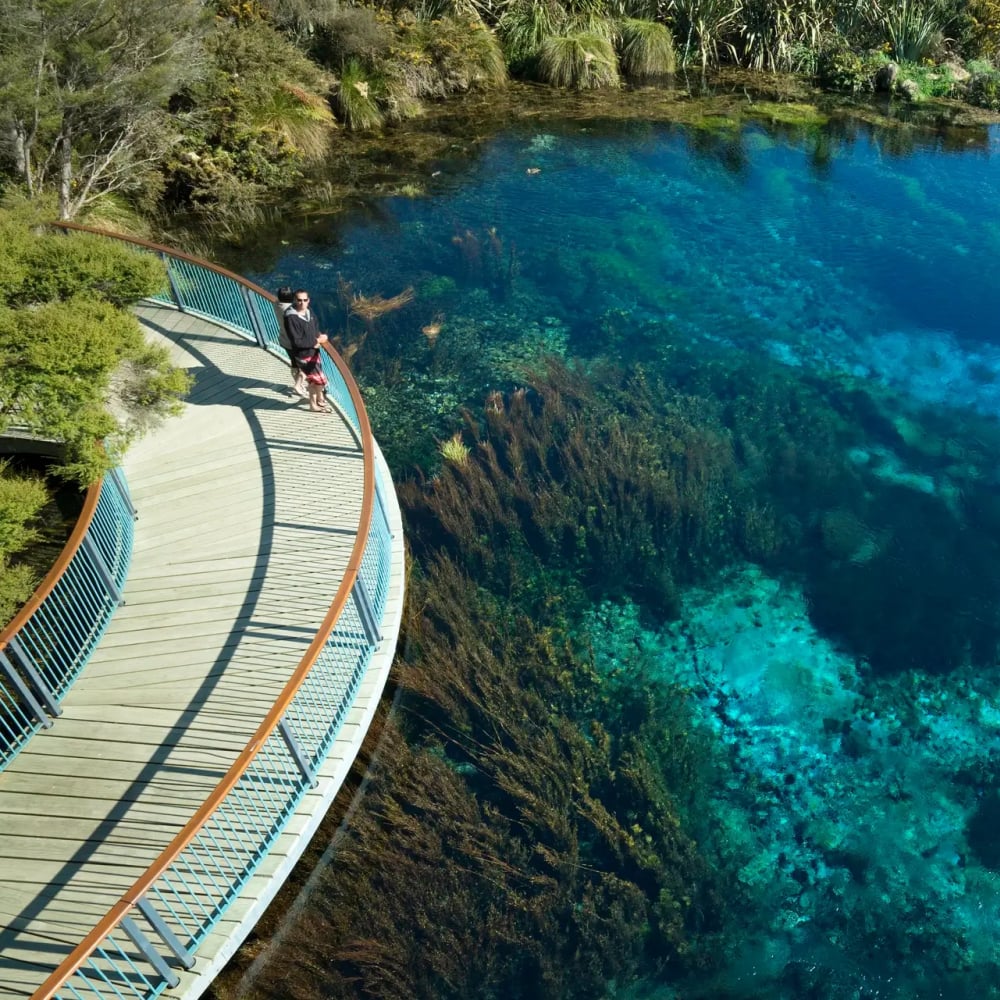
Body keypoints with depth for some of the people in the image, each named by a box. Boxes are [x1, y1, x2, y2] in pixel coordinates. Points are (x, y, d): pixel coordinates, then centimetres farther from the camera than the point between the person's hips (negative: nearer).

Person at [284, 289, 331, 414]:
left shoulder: (309, 312, -2)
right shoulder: (291, 318, -26)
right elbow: (297, 342, -26)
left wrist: (319, 338, -9)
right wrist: (316, 341, -19)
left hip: (314, 352, 7)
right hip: (303, 356, -7)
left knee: (313, 380, 22)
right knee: (320, 380, 3)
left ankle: (314, 403, 42)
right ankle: (320, 399, 31)